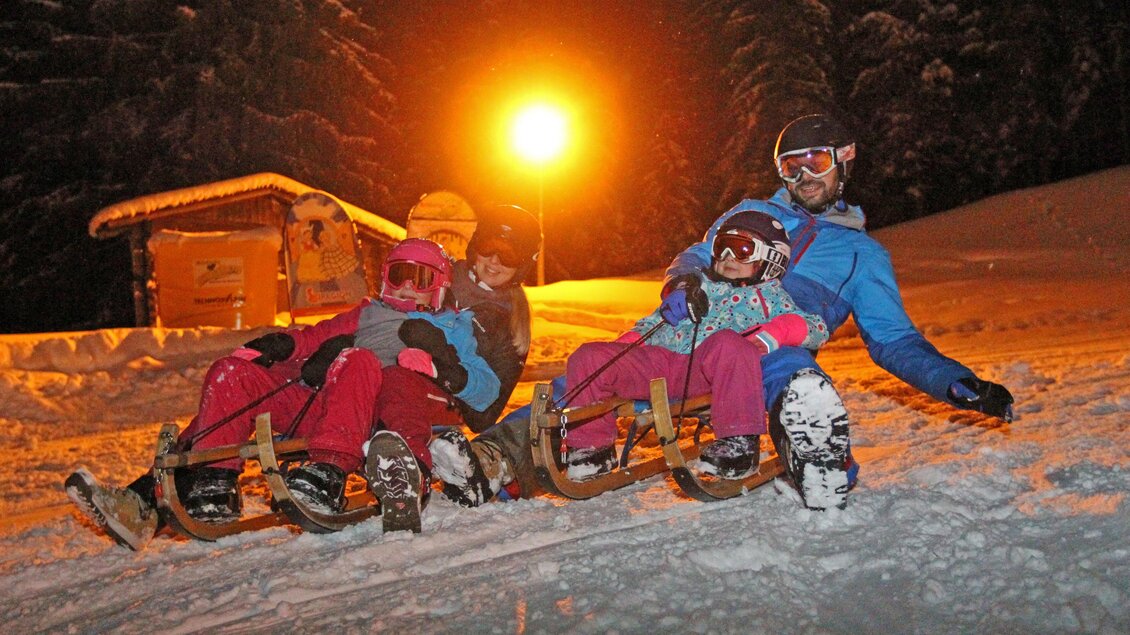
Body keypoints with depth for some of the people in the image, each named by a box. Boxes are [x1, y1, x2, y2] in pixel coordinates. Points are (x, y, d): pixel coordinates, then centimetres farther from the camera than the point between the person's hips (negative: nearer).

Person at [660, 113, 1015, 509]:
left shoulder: (863, 253, 28)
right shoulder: (752, 213, 32)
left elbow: (894, 341, 24)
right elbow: (698, 257, 25)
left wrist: (956, 383, 6)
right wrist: (680, 284, -3)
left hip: (775, 346, -1)